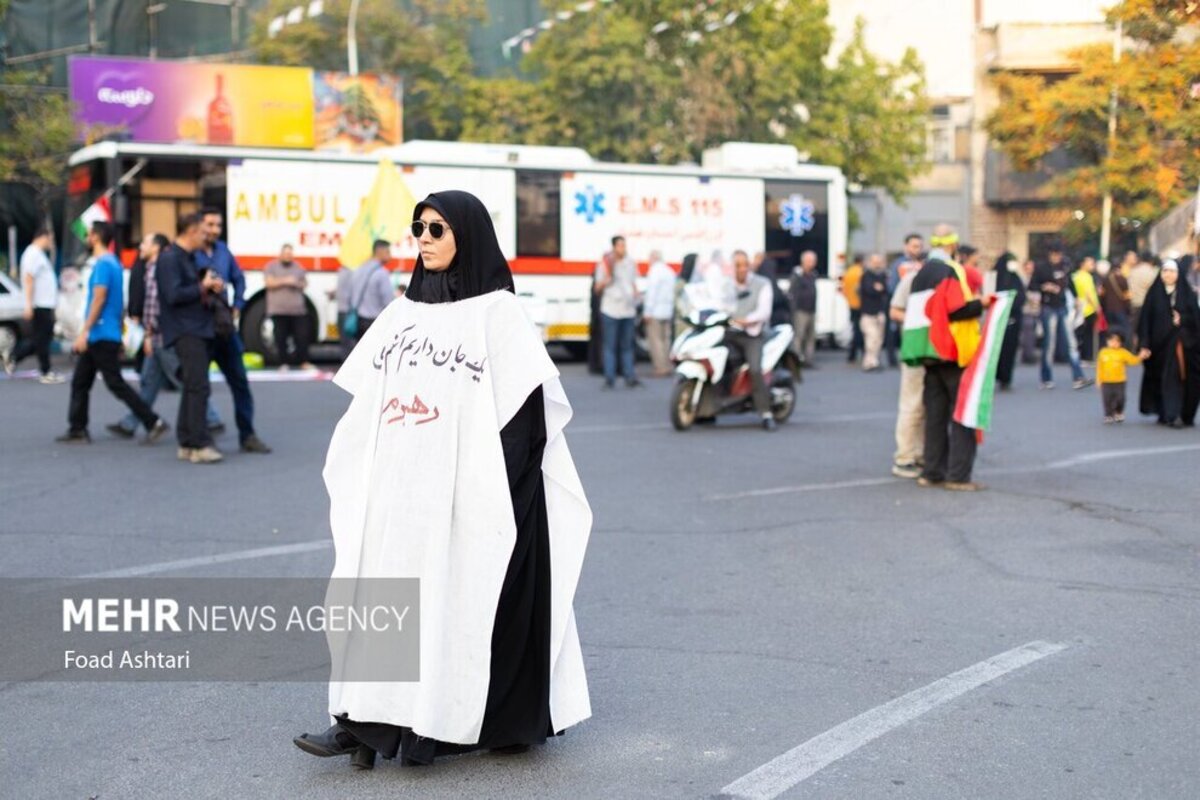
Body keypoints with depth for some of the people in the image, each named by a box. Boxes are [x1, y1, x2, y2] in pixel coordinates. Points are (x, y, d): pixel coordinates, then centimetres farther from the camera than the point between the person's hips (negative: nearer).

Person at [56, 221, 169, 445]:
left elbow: (99, 299, -21)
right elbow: (117, 303, 20)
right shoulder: (113, 263, 16)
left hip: (101, 336, -10)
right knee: (80, 382, 11)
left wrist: (84, 331, -22)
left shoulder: (103, 264, -15)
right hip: (99, 337, 10)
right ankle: (77, 430, 13)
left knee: (116, 384, -8)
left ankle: (154, 423, -8)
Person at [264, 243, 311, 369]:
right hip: (279, 309, -2)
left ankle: (304, 362, 2)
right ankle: (284, 363, 4)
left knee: (302, 335, -4)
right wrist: (284, 281, -14)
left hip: (297, 308, 2)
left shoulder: (298, 267, 14)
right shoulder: (271, 267, 6)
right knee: (281, 338, -3)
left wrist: (297, 284, -5)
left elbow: (305, 283, 17)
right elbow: (269, 283, -5)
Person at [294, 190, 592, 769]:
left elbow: (527, 399, -9)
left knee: (456, 595, -1)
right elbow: (365, 402, 17)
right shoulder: (403, 313, 15)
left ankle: (435, 722, 8)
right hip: (397, 487, 6)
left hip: (464, 490, -6)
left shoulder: (496, 312, -3)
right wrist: (352, 473, 10)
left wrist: (496, 481, -15)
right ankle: (364, 720, -1)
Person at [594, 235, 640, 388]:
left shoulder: (630, 263, 11)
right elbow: (597, 289, -2)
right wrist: (606, 278, -18)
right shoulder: (605, 265, -3)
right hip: (610, 311, -4)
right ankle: (609, 379, -2)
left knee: (627, 346, 7)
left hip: (628, 311, 4)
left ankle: (629, 377, 9)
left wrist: (635, 300, 12)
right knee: (610, 346, -3)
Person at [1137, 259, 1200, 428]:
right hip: (1161, 343, 0)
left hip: (1183, 343, 0)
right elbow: (1146, 319, 0)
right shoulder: (1154, 293, 3)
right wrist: (1145, 345, -6)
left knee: (1182, 378, -1)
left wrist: (1182, 319, -17)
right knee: (1167, 379, -3)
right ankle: (1171, 415, -1)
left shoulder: (1186, 292, 4)